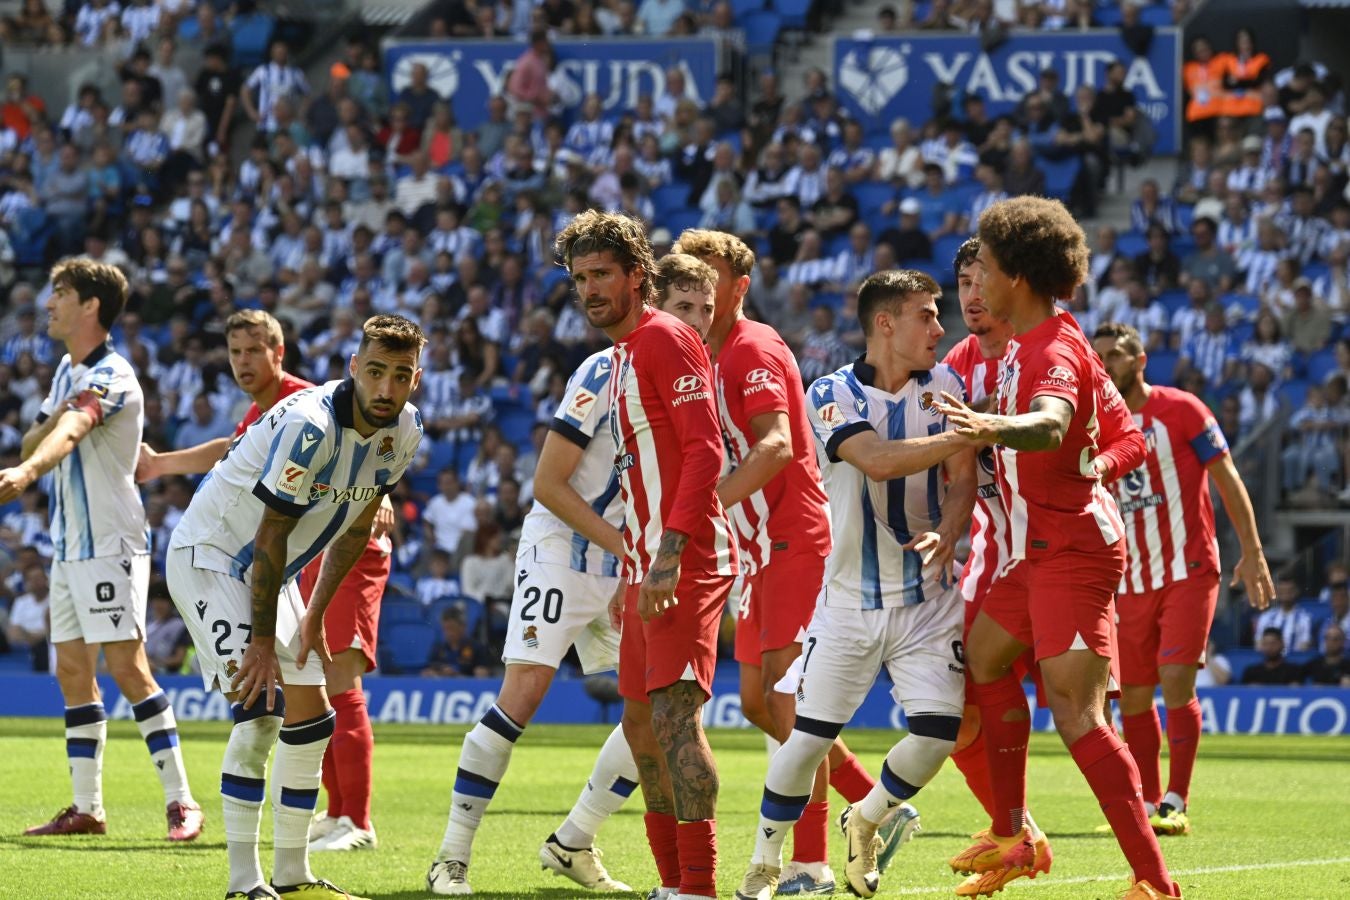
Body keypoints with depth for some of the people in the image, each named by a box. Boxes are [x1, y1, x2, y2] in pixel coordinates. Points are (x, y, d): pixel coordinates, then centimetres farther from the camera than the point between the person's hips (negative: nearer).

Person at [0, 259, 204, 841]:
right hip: (68, 546, 9)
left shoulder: (111, 377, -15)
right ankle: (86, 806, 11)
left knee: (127, 667, -13)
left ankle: (180, 800, -11)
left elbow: (70, 435, -35)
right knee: (72, 670, 8)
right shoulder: (68, 370, 15)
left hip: (110, 545, -9)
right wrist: (52, 419, -10)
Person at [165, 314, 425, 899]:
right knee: (259, 710, -19)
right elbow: (271, 536, -25)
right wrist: (261, 641, -20)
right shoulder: (310, 426, -30)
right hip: (210, 558, -8)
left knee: (310, 719, 6)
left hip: (270, 573, 8)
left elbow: (356, 527, 8)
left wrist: (315, 615, 7)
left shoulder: (404, 431, -5)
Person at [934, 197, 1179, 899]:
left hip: (1072, 551, -11)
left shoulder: (1055, 350, -19)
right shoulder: (1023, 344, 12)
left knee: (1075, 715, -17)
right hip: (1039, 549, 11)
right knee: (983, 656, 24)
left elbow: (1051, 423, -42)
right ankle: (1013, 838, 31)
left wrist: (996, 428, -64)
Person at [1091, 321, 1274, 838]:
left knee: (1175, 682, -15)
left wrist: (1252, 553, -8)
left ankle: (1176, 804, -11)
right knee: (1133, 696, 2)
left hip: (1189, 570, -5)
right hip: (1129, 579, 5)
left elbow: (1227, 480, -2)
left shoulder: (1180, 410, -4)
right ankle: (1147, 806, 11)